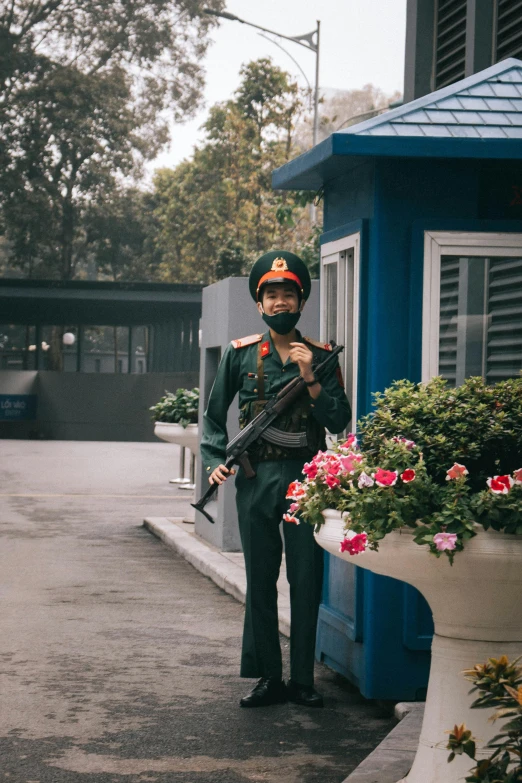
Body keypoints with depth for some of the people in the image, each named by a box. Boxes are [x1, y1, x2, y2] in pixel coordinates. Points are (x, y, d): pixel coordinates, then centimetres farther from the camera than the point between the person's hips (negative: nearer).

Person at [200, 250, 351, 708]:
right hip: (256, 481, 1)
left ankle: (303, 679, 12)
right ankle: (269, 678, 15)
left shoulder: (321, 357, 5)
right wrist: (216, 461, 0)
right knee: (260, 581, 6)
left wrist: (310, 380, -12)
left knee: (307, 581, 2)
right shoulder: (241, 354, 7)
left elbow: (339, 421, -2)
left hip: (306, 480, -1)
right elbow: (214, 415, 14)